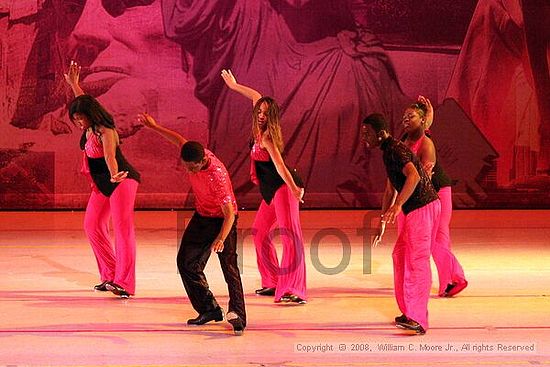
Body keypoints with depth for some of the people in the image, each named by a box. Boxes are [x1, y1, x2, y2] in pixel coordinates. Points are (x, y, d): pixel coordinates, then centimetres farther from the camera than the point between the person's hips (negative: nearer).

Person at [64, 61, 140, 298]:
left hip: (121, 180, -10)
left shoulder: (105, 132, -22)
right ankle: (110, 276, 11)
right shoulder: (89, 128, 3)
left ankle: (124, 283, -20)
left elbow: (110, 157, -41)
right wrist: (73, 84, 33)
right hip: (101, 184, 10)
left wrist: (114, 176, -59)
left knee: (123, 227, -14)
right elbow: (84, 102, 25)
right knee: (92, 225, 6)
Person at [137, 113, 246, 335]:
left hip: (222, 221, -8)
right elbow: (179, 139, 10)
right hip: (201, 217, 8)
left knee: (229, 265, -19)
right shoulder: (194, 156, -15)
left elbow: (230, 213, -37)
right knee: (186, 261, 5)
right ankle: (209, 309, 11)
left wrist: (221, 239, -50)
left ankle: (237, 315, -23)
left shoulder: (217, 175, -35)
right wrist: (154, 127, 16)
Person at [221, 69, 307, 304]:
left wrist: (294, 188, -45)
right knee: (260, 233, 16)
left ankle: (294, 291, -26)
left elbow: (279, 164, -33)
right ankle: (272, 283, 22)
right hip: (272, 192, 10)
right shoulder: (262, 132, 6)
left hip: (283, 189, -10)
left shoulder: (267, 138, -17)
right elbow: (257, 98, 25)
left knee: (290, 235, -17)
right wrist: (235, 86, 38)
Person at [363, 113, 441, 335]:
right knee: (400, 256, 16)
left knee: (416, 260, -13)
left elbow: (414, 176, -32)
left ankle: (418, 320, -15)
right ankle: (410, 312, 22)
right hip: (416, 209, 11)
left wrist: (398, 205, -42)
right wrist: (382, 224, 27)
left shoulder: (395, 150, -14)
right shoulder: (388, 152, 18)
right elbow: (390, 191, 25)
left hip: (422, 208, -11)